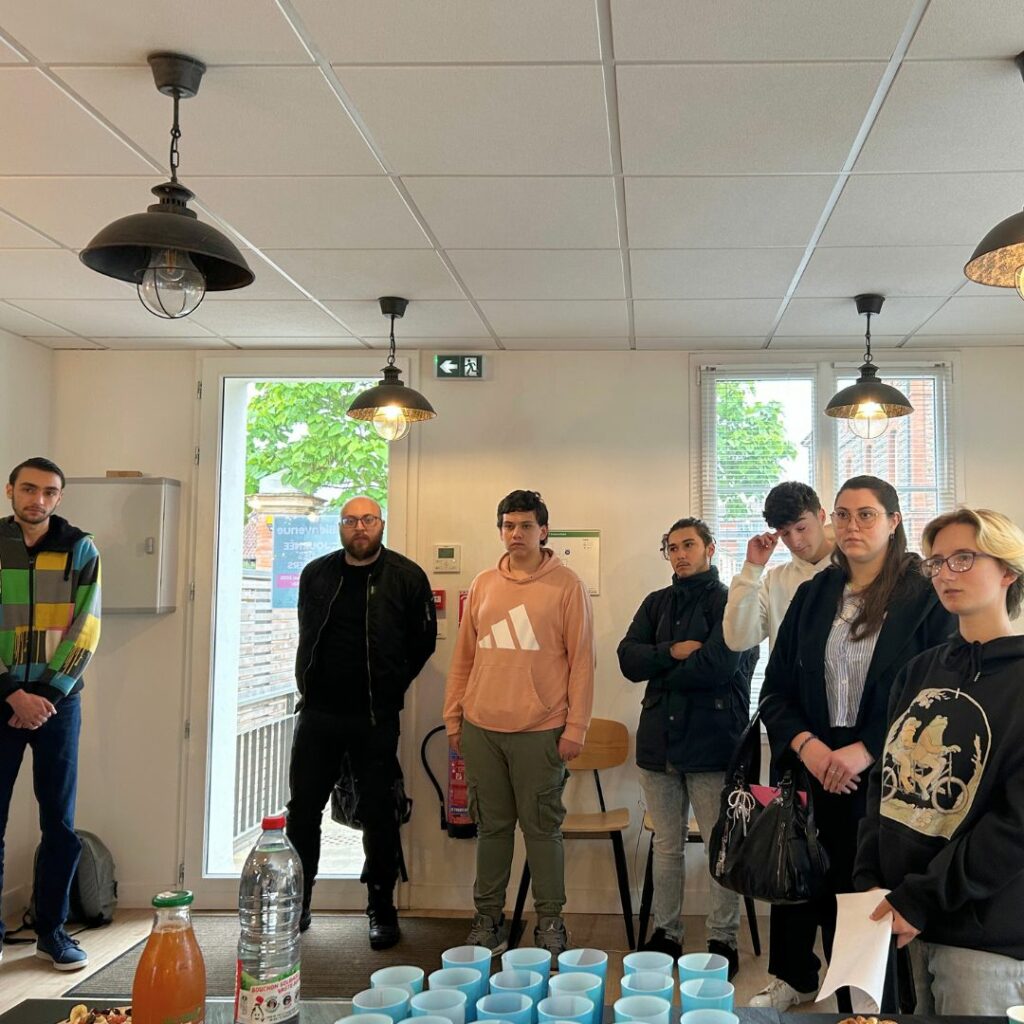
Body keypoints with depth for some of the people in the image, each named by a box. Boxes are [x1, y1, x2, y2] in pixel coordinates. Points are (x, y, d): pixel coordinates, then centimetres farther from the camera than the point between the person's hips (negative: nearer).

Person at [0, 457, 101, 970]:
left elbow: (85, 631, -3)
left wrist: (46, 695, -10)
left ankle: (52, 929, 17)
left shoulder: (80, 550, 1)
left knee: (60, 823, 4)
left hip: (58, 701, 0)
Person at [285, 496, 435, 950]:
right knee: (302, 809, 8)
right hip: (317, 712, 3)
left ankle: (382, 911, 17)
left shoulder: (406, 577, -3)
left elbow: (422, 641, 3)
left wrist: (389, 688, 4)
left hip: (375, 719, -3)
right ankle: (296, 904, 23)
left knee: (377, 814, 4)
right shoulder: (316, 574, 7)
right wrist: (311, 686, 13)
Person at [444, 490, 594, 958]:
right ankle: (488, 918, 24)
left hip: (540, 730, -4)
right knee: (491, 826, 12)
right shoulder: (483, 585, 10)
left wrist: (575, 726, -8)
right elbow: (464, 656, 14)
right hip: (482, 727, 4)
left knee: (542, 827, 4)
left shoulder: (566, 586, -2)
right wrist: (453, 717, 10)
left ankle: (550, 923, 17)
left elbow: (581, 660, -4)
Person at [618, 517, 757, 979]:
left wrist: (660, 671, -5)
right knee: (666, 845, 14)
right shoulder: (656, 603, 13)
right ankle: (665, 933, 26)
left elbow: (718, 666, -19)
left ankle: (723, 940, 16)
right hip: (659, 741, 5)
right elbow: (628, 659, 1)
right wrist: (674, 652, -16)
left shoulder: (730, 602, -5)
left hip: (712, 743, -5)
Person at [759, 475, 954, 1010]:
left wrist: (866, 751, -16)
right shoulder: (813, 595, 8)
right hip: (818, 778, 3)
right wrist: (805, 744, -11)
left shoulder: (927, 599, -4)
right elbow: (776, 687, 7)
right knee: (827, 895, 9)